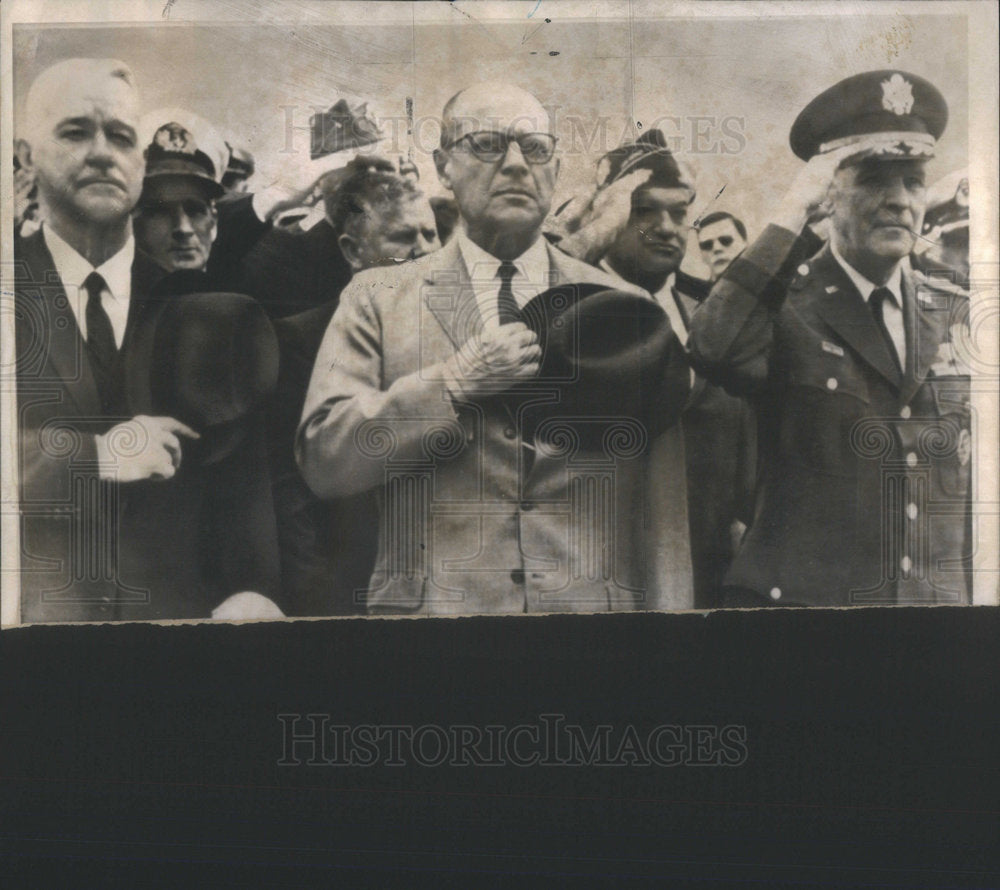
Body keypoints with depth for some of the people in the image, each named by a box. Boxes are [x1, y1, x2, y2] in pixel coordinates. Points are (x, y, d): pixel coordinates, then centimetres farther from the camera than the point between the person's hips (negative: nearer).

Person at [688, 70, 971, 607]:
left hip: (942, 598, 5)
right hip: (800, 598, -4)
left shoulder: (956, 315, 10)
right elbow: (713, 348, -29)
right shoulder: (783, 306, -5)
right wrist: (792, 211, -21)